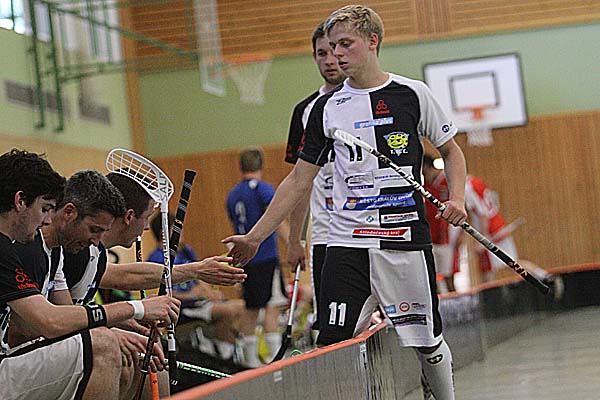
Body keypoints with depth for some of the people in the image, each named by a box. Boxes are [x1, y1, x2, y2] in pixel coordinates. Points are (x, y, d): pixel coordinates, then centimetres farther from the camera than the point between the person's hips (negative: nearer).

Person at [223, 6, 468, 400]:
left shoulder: (412, 94, 1)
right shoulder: (327, 107, 7)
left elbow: (451, 149, 13)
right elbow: (300, 179, 11)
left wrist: (457, 198, -6)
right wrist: (255, 237, 8)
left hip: (405, 238, -2)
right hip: (346, 243, 2)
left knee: (428, 342, 5)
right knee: (332, 345, -8)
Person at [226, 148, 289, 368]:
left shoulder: (232, 195, 14)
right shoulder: (262, 188, -7)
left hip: (244, 258, 7)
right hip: (266, 257, -7)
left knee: (250, 307, 11)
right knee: (272, 306, -8)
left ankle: (250, 358, 13)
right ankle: (275, 356, -13)